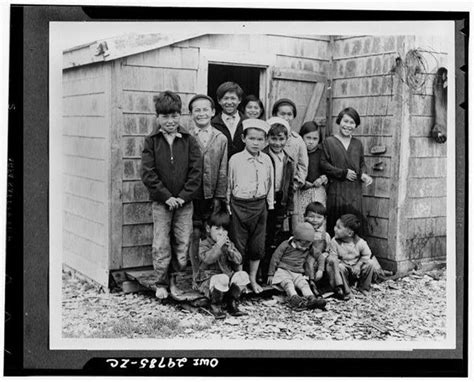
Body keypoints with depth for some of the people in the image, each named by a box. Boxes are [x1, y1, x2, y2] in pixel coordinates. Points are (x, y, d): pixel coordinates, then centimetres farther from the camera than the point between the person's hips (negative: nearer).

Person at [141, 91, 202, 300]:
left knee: (182, 243, 6)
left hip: (184, 202, 1)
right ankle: (161, 283, 14)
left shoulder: (189, 140, 1)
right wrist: (166, 196, -13)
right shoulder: (151, 141, -2)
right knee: (160, 245, 1)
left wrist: (183, 196, -12)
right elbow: (148, 173, -7)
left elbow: (196, 171, -3)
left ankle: (173, 278, 22)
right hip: (161, 202, -1)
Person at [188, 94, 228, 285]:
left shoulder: (221, 139, 5)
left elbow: (223, 171, 5)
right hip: (192, 195, -1)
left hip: (212, 196, 2)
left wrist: (219, 196, 1)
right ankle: (195, 273, 11)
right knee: (195, 234, 0)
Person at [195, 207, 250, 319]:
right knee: (222, 279, -38)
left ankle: (232, 304, -6)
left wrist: (230, 249, -14)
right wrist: (218, 245, -27)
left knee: (243, 275, -21)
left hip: (228, 275, 6)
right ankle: (215, 306, -13)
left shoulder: (228, 244, 12)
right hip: (208, 279, -6)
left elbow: (238, 260, 1)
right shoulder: (203, 245, -5)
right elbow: (208, 259, -25)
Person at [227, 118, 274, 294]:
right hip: (239, 205, -3)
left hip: (259, 205, 3)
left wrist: (270, 204, 13)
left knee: (257, 246, 11)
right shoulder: (235, 159, -7)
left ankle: (253, 279, 26)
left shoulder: (266, 160, 2)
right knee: (238, 246, 4)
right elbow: (229, 184, 1)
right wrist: (228, 205, 3)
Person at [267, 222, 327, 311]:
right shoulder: (286, 245, -4)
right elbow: (275, 258, 0)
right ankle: (294, 298, -60)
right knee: (288, 283, -34)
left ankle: (311, 298, -50)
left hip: (297, 274, 4)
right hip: (282, 270, -4)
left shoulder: (309, 249, 8)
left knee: (304, 283, -26)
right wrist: (271, 274, 1)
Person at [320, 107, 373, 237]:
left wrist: (363, 174, -2)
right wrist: (343, 173, -10)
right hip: (336, 191, -3)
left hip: (355, 191, 3)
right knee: (336, 225, -4)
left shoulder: (358, 144, 15)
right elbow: (323, 164, -4)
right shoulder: (329, 142, 1)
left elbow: (362, 163, 20)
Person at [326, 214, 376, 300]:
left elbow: (366, 255, -3)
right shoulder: (334, 242, -13)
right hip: (344, 266, -1)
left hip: (357, 268, 1)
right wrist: (332, 259, -32)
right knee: (340, 267, -34)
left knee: (370, 264, -21)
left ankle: (363, 288, 1)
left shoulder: (360, 242, -13)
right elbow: (332, 256, -10)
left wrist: (358, 265, -16)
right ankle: (346, 292, -15)